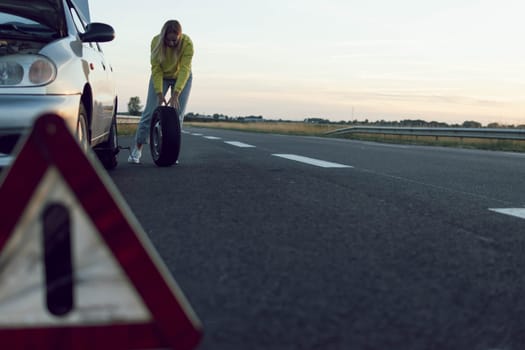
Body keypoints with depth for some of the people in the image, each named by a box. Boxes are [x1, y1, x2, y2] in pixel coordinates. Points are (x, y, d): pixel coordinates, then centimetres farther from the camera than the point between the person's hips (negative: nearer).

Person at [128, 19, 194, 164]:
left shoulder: (187, 43, -31)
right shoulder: (156, 41, -28)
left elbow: (184, 70, -33)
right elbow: (156, 70, -25)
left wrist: (175, 94, -40)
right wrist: (159, 93, -32)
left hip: (181, 77, 0)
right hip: (161, 76, 1)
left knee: (177, 113, -9)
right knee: (150, 112, -5)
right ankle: (137, 149, 2)